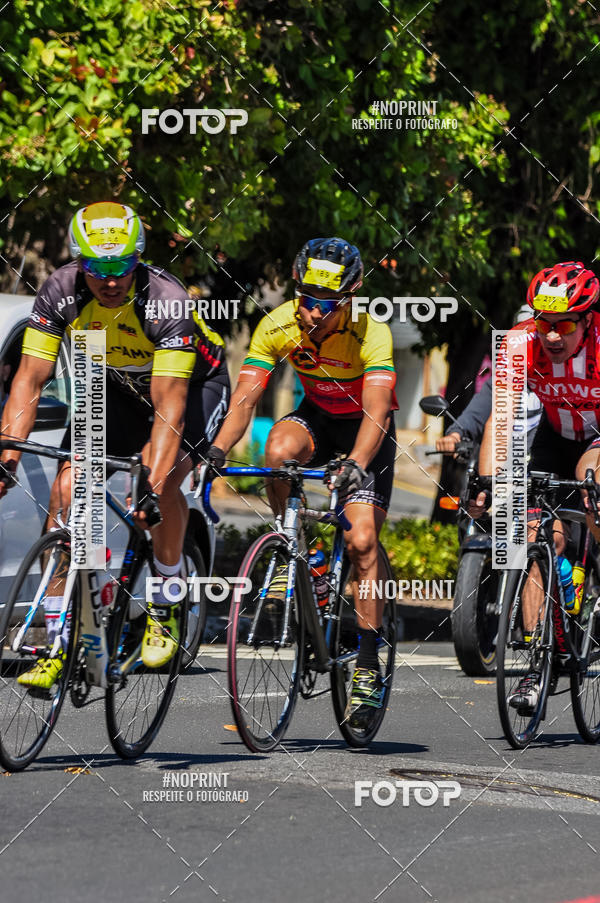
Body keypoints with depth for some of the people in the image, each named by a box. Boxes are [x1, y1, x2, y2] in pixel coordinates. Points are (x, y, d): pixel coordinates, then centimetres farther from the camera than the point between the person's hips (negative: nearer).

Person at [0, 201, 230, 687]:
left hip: (193, 384, -4)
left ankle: (166, 607, -5)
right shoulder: (61, 292, -25)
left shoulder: (165, 300, -36)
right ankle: (57, 646, -10)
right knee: (67, 488, -15)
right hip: (116, 387, 4)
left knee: (162, 480, -30)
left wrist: (154, 488, -49)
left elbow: (169, 409, -39)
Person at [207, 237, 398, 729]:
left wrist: (356, 466, -56)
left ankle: (369, 665, -7)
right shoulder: (278, 326, -22)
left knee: (361, 542, -16)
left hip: (366, 431, -3)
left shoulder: (372, 334, -30)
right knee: (279, 451, -34)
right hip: (316, 416, 3)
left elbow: (376, 412, -39)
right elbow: (244, 399, -25)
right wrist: (217, 452, -41)